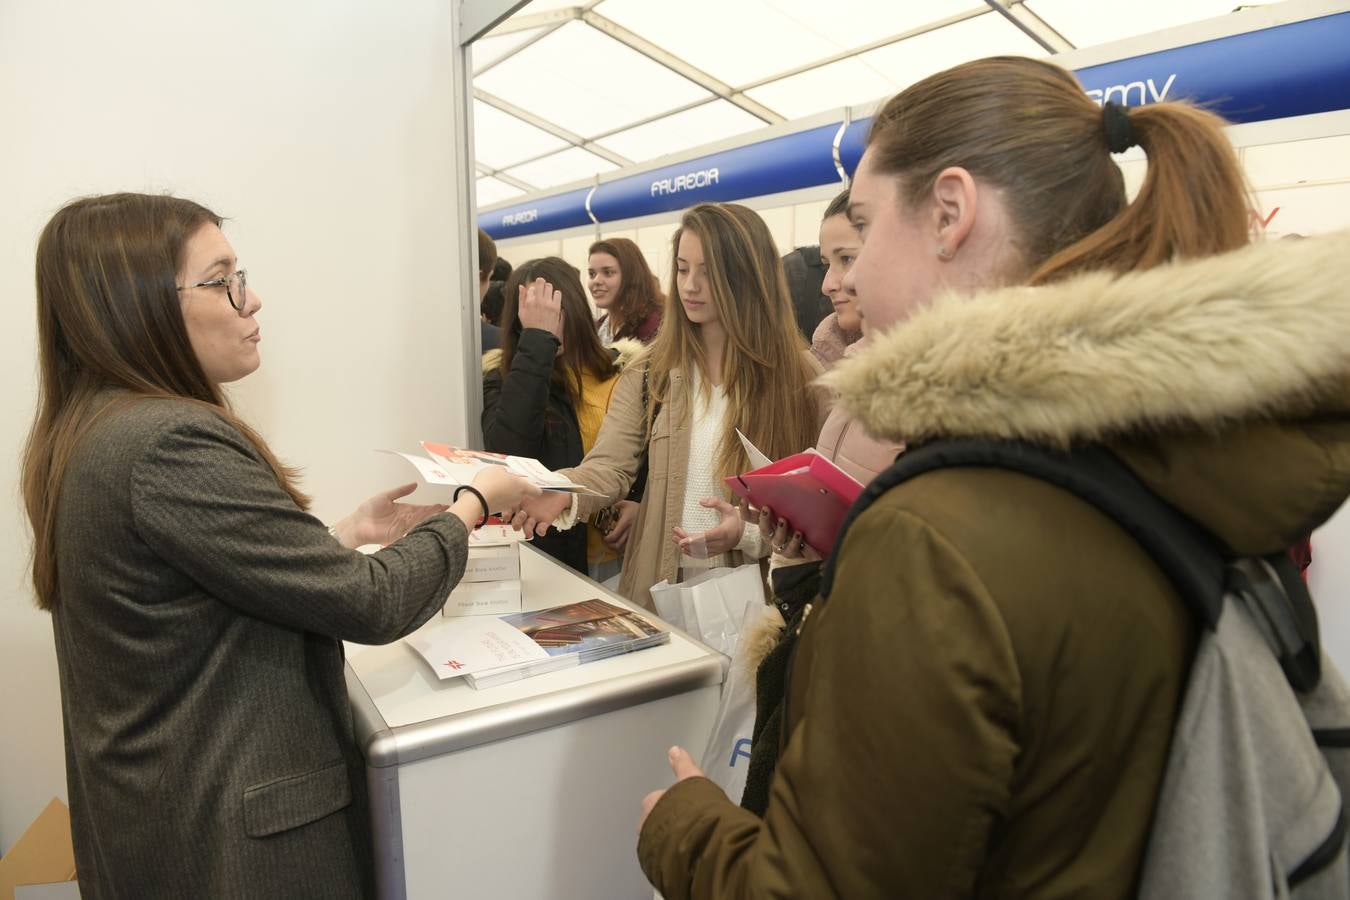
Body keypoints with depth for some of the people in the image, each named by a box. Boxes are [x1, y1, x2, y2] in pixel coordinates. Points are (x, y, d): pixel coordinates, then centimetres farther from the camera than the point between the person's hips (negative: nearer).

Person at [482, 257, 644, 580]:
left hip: (622, 556, 2)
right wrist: (537, 339, -20)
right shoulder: (504, 379, -2)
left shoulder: (625, 372, 2)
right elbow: (507, 455, -22)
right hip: (546, 556, -1)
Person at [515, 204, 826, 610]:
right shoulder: (651, 371, 3)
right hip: (661, 584, 2)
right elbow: (608, 466, -7)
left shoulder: (801, 377, -3)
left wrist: (755, 534, -18)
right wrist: (559, 493, -28)